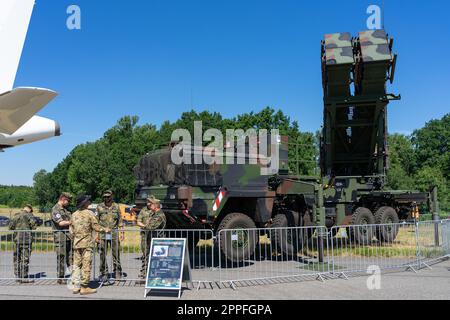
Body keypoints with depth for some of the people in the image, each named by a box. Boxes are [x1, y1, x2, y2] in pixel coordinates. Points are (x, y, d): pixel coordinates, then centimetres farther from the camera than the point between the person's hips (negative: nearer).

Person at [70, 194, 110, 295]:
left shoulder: (74, 215, 9)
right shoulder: (89, 213, -9)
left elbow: (71, 230, 12)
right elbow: (96, 227, -10)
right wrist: (105, 230, 6)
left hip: (76, 243, 6)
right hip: (87, 243, -6)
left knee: (77, 264, 11)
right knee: (86, 265, -2)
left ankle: (76, 286, 13)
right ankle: (84, 287, 0)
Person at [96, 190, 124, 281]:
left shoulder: (116, 207, 6)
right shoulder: (100, 207, 3)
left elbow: (120, 220, 9)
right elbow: (96, 221, 6)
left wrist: (122, 233, 4)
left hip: (114, 233, 0)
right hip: (102, 233, 0)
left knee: (116, 253, 2)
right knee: (102, 254, 2)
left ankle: (117, 272, 13)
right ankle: (104, 273, 12)